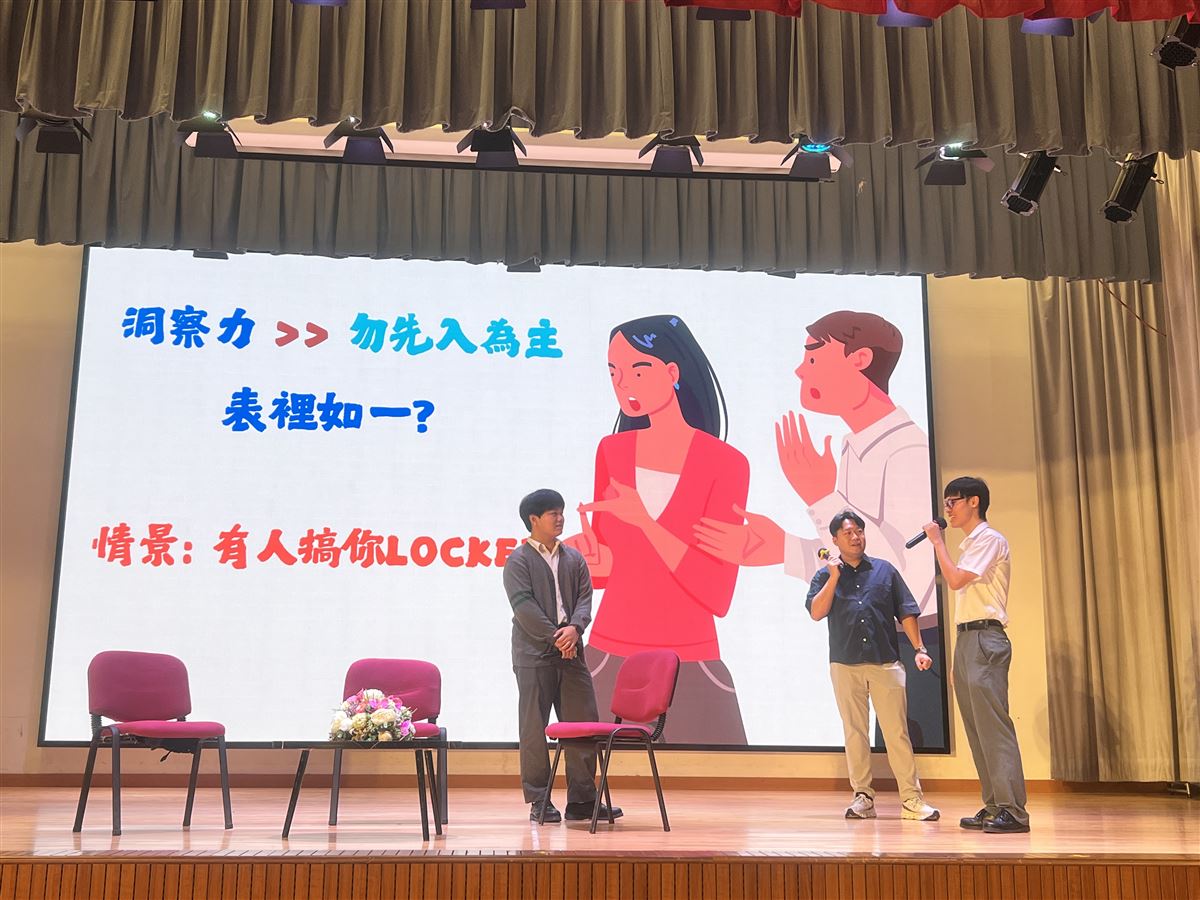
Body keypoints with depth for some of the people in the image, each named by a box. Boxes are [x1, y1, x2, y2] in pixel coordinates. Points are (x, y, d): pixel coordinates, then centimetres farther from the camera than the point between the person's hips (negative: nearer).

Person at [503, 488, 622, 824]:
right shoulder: (518, 561, -1)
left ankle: (582, 800, 9)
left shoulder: (574, 558, 14)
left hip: (571, 652, 5)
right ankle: (539, 801, 9)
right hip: (534, 655, -5)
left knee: (583, 723, 3)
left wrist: (575, 628, -13)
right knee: (534, 729, 0)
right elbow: (524, 607, -10)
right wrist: (556, 638, -14)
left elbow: (585, 598, 6)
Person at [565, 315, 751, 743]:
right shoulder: (611, 451, 3)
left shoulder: (725, 463, -9)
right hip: (609, 660, 3)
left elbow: (718, 595, -14)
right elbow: (606, 566, 9)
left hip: (691, 665, -3)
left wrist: (644, 520, -24)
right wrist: (596, 562, -14)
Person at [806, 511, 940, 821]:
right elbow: (816, 612, -5)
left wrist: (919, 649, 1)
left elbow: (906, 611, 10)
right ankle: (863, 797, 12)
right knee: (854, 732, 5)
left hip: (886, 664, 0)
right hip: (845, 665, 0)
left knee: (897, 732, -3)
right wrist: (835, 576, -7)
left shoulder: (885, 570, 12)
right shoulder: (825, 576, 10)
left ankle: (911, 799, -1)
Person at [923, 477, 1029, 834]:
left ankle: (1012, 810, -15)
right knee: (977, 727, 8)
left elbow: (955, 580, -18)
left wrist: (937, 540, -7)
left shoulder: (990, 539, -6)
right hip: (966, 639, 10)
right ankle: (994, 807, 12)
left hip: (985, 639, -10)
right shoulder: (969, 544, 22)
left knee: (993, 724, -14)